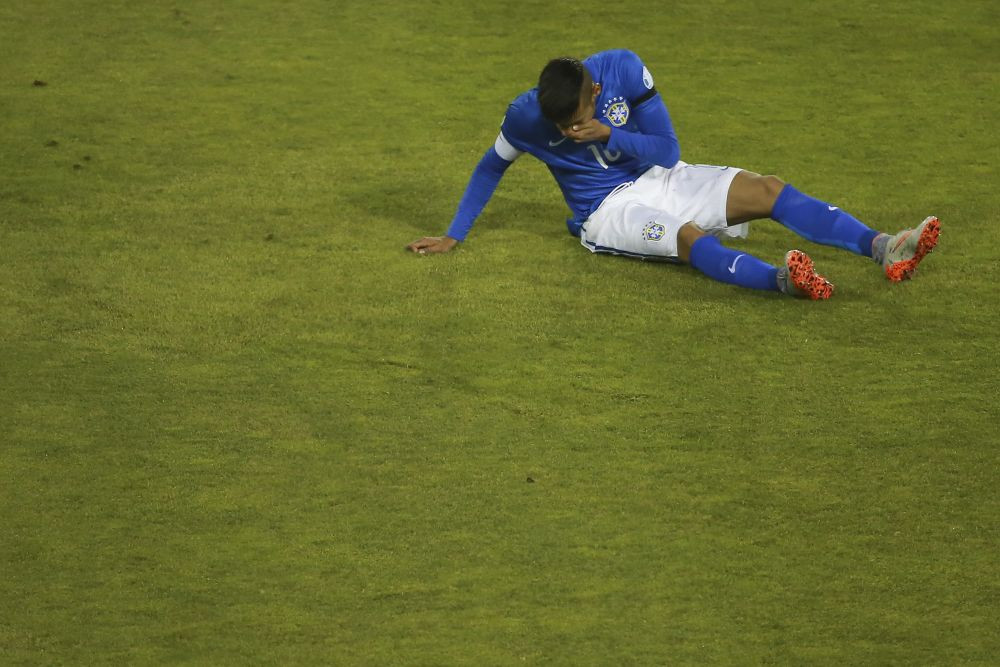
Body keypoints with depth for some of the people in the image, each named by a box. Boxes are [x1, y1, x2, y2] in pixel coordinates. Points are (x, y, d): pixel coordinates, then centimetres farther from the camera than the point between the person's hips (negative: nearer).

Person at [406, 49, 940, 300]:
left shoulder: (623, 69, -14)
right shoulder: (526, 115, -16)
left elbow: (668, 150, -8)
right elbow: (491, 167, 4)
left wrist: (607, 134, -23)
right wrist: (453, 237, 3)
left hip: (658, 178, 4)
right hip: (608, 211, -4)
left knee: (768, 190, -15)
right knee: (689, 237, -36)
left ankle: (881, 248, -28)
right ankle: (781, 279, -63)